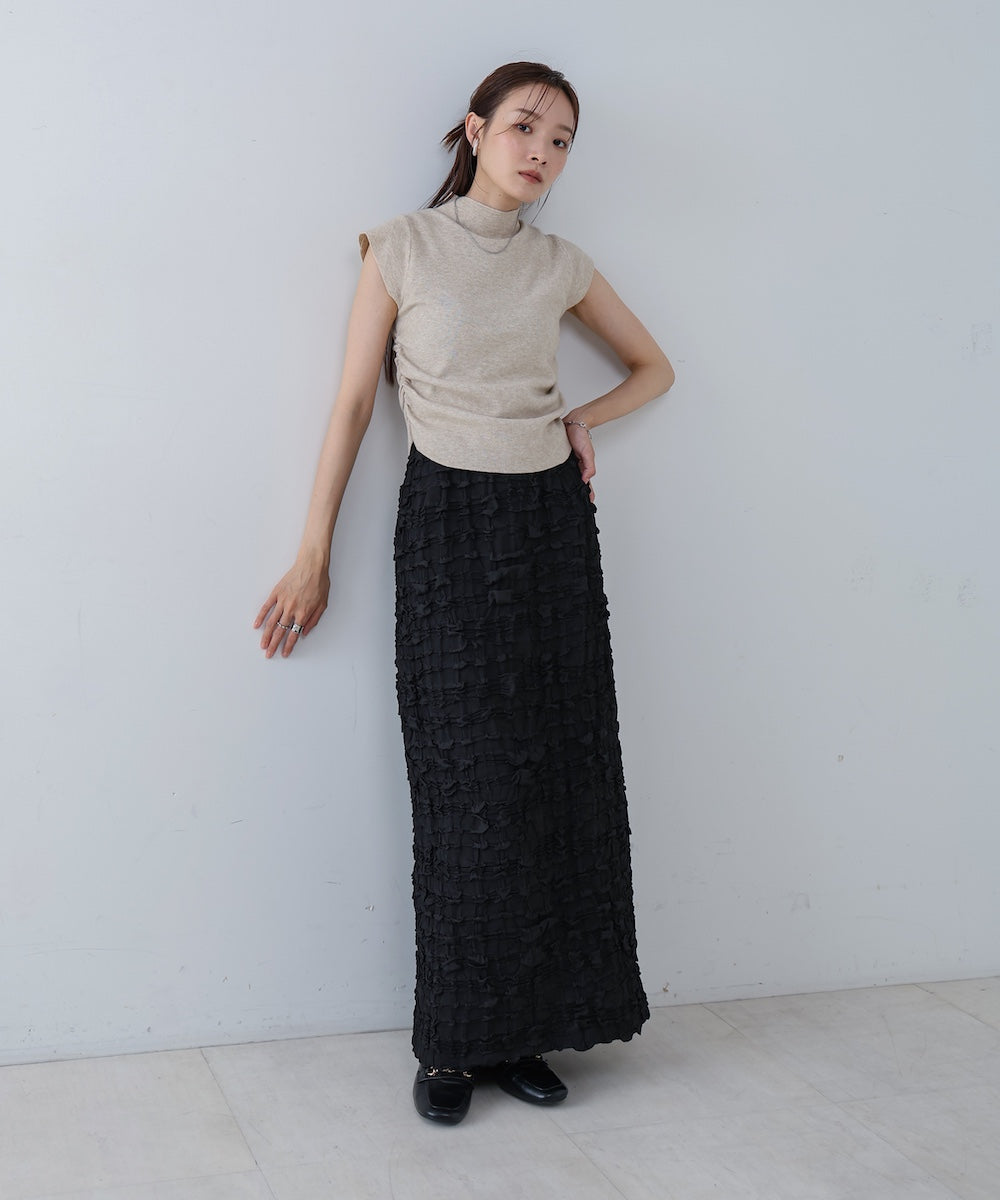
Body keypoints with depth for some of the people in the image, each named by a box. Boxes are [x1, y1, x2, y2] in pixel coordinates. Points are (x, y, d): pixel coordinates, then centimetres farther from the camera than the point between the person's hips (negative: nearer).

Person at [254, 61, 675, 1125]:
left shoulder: (560, 267, 9)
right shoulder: (403, 249, 0)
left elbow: (653, 366, 23)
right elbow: (353, 402, -1)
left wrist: (585, 418, 4)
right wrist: (313, 557, -3)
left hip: (552, 520, 4)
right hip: (448, 523, -4)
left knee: (560, 776, 1)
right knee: (469, 786, -5)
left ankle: (526, 1029, 13)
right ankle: (456, 1040, 8)